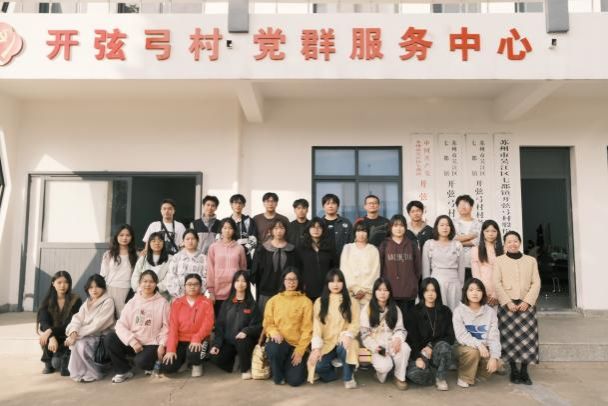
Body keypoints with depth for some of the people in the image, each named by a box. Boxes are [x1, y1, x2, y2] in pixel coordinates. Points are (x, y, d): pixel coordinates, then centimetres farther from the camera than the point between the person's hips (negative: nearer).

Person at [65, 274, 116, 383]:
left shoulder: (108, 301, -10)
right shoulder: (87, 302, 13)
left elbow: (97, 324, -18)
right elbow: (78, 318, 0)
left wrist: (78, 334, -21)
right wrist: (74, 332, -20)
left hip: (101, 336, -6)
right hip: (87, 335, 6)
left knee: (81, 344, -28)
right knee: (73, 341, -22)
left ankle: (93, 373, -9)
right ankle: (78, 371, -4)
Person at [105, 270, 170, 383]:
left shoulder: (162, 302, -4)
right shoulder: (132, 302, 4)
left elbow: (166, 326, -6)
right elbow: (121, 324, -3)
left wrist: (162, 345, -18)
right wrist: (132, 341, -17)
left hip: (152, 344, -4)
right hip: (132, 342, 4)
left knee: (141, 361, -31)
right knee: (109, 339, -17)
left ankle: (154, 362, 8)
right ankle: (124, 370, 1)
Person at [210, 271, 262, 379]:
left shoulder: (252, 304, 1)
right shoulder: (226, 303, 8)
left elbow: (258, 325, -4)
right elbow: (219, 324, 5)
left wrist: (246, 331, -24)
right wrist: (216, 344, -7)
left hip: (244, 340, -2)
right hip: (228, 341, 3)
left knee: (242, 342, -36)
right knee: (216, 357, -23)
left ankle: (246, 369, -9)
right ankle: (233, 358, 13)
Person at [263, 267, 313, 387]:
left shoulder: (305, 301, 0)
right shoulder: (273, 300, 6)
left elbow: (307, 328, -3)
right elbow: (267, 323, 5)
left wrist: (300, 351, -10)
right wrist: (274, 332, -18)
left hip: (296, 344, -1)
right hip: (279, 342, 1)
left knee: (295, 380, -14)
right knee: (273, 349, -36)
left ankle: (290, 364, 24)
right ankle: (278, 375, -1)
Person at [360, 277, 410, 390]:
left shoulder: (395, 309, 9)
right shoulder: (367, 310, 0)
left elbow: (400, 329, 3)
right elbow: (365, 334, -3)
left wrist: (398, 338, -21)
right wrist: (374, 346, -19)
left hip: (391, 343, 3)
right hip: (376, 345, -3)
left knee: (404, 347, -32)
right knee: (385, 366, -32)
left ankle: (400, 377, -8)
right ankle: (381, 373, 8)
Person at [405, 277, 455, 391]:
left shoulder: (445, 311, 6)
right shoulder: (414, 312, 1)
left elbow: (451, 337, 1)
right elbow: (411, 338, -4)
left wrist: (431, 347, -14)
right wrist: (417, 357, -20)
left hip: (437, 351, 2)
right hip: (419, 352, -1)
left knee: (443, 346, -34)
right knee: (414, 373, -32)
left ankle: (441, 377, -11)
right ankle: (439, 375, -3)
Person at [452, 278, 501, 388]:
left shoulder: (490, 312, -2)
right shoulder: (459, 311, -8)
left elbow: (494, 336, -7)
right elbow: (461, 335, -17)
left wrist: (494, 356, -20)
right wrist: (478, 344, -33)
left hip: (485, 348, 3)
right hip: (465, 347, -3)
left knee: (496, 363, -25)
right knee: (473, 351, -35)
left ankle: (478, 373, 9)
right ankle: (464, 378, -7)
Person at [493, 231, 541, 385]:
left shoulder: (531, 260, 12)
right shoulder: (499, 261, 7)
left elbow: (536, 283, 5)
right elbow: (497, 283, -2)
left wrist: (527, 301, -8)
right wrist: (508, 302, -12)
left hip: (526, 304, 2)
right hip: (507, 304, -1)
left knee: (527, 337, -3)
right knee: (510, 337, -2)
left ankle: (524, 371, 6)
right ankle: (514, 371, 7)